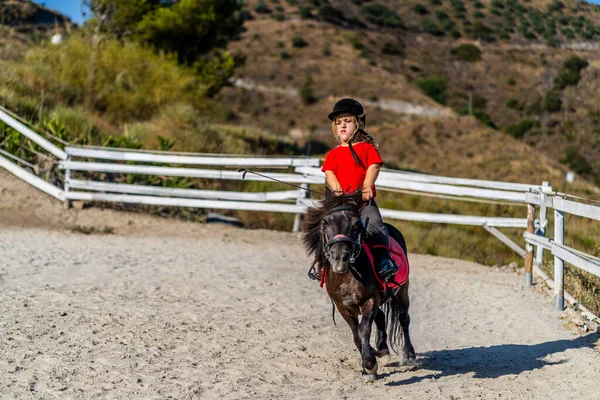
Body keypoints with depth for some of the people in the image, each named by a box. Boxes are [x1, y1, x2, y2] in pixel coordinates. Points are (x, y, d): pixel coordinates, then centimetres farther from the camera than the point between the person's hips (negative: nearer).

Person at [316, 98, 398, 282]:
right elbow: (329, 174, 6)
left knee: (374, 223, -24)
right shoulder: (333, 154, 17)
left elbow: (373, 168, -3)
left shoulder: (367, 148, 9)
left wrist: (366, 187, -18)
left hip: (363, 200, -3)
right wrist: (337, 190, -12)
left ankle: (385, 260, -15)